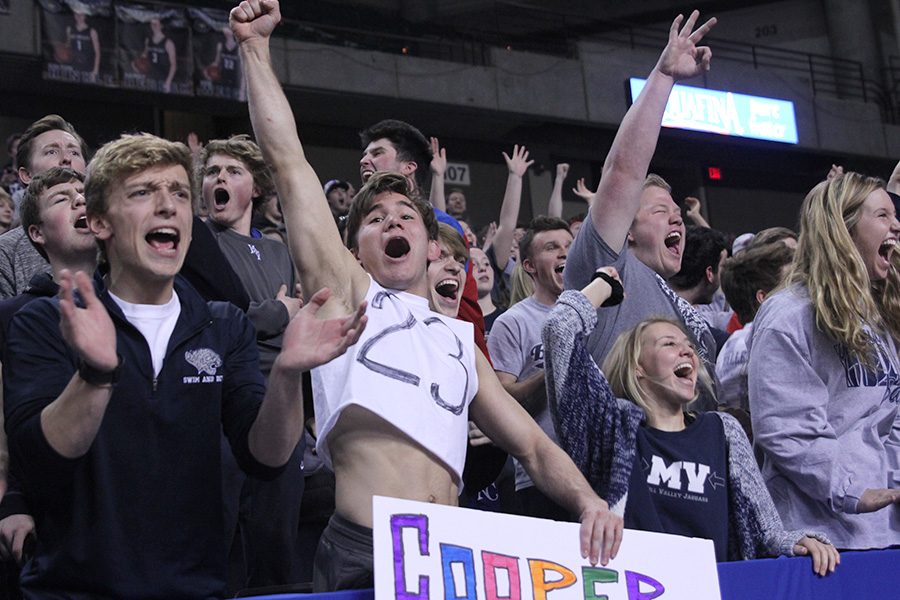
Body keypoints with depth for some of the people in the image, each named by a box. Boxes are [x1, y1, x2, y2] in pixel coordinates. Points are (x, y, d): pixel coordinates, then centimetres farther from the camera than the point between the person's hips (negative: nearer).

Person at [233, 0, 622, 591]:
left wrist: (589, 502, -2)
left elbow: (534, 446, 18)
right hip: (360, 557, -4)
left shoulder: (460, 340, 23)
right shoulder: (347, 292, 12)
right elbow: (288, 161, 6)